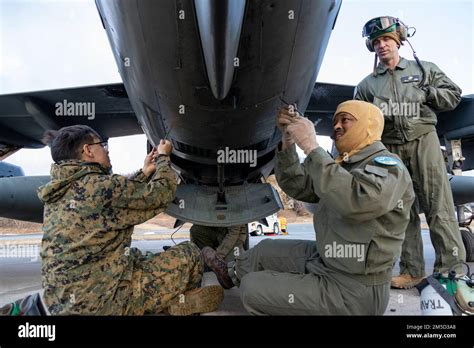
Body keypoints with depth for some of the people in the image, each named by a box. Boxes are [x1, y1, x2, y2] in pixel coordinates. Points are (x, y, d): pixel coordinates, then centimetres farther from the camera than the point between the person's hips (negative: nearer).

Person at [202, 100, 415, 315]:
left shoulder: (387, 166, -18)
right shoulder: (345, 166, 9)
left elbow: (355, 201, -39)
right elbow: (296, 185, 5)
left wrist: (311, 146, -34)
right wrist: (288, 139, -8)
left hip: (354, 290, -8)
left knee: (252, 289, -11)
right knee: (266, 249, 21)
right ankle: (232, 273, 48)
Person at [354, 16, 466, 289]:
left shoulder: (424, 69, 14)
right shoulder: (367, 85, 14)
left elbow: (454, 95, 12)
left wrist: (426, 93, -3)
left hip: (423, 140, -1)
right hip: (389, 149, 2)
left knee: (439, 208, -7)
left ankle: (452, 270, -2)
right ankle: (413, 270, 11)